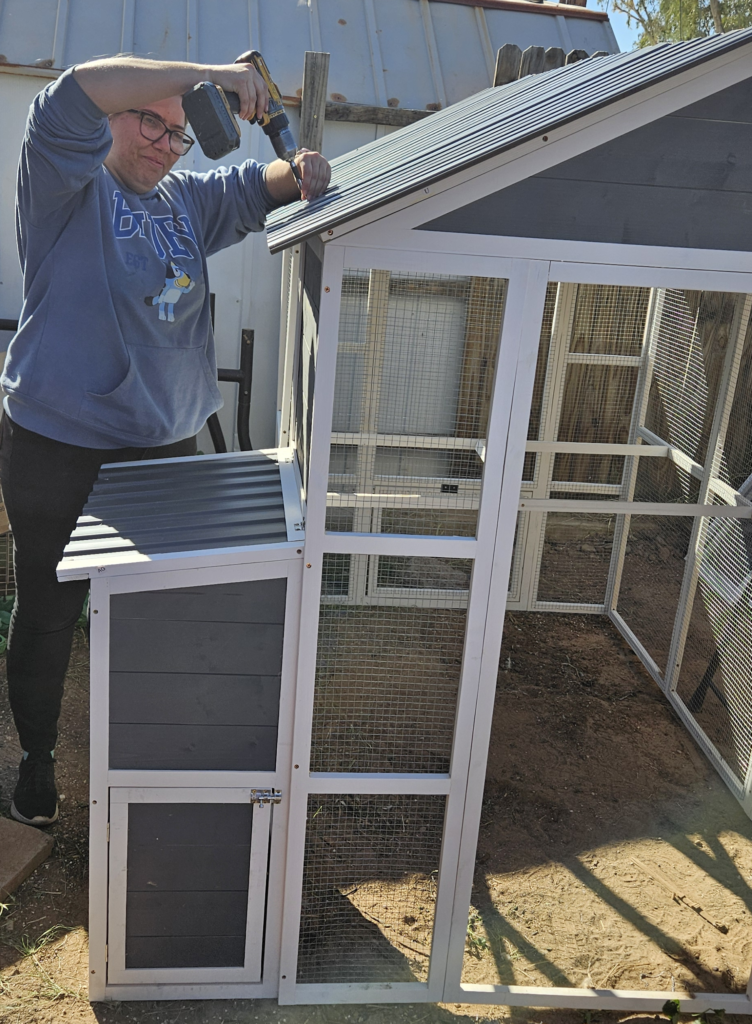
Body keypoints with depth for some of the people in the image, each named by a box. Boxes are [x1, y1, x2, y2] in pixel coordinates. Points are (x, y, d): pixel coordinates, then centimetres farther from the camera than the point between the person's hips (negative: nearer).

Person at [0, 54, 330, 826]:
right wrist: (210, 74, -23)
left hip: (164, 449, 5)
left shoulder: (188, 201, 15)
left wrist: (301, 171, -10)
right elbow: (77, 93, -20)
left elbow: (256, 187, 16)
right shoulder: (67, 185, -3)